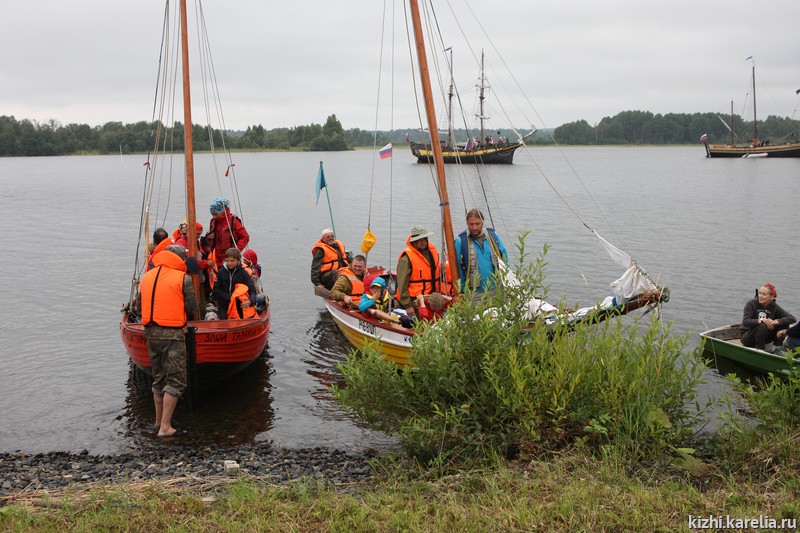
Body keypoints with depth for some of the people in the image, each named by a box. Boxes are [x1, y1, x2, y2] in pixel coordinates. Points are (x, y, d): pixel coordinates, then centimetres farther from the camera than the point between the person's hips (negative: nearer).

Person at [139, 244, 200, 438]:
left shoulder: (146, 277, 12)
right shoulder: (183, 279, -7)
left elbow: (143, 304, 17)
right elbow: (193, 309, -4)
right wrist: (195, 321, 17)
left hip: (150, 332, 7)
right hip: (172, 333, -6)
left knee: (158, 378, 19)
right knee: (175, 380, -2)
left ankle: (159, 420, 29)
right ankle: (165, 427, -7)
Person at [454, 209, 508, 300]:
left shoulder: (492, 235, 5)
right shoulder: (460, 240, -4)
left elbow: (504, 258, 12)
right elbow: (457, 267, 0)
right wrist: (463, 289, -1)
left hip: (497, 290, 3)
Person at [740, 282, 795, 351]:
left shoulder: (774, 307, -4)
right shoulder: (751, 304, -14)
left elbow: (791, 318, -15)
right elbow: (746, 322, -26)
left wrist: (775, 321, -30)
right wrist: (761, 320, -36)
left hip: (764, 336, 4)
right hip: (747, 337, -4)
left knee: (784, 324, -11)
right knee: (762, 326, -35)